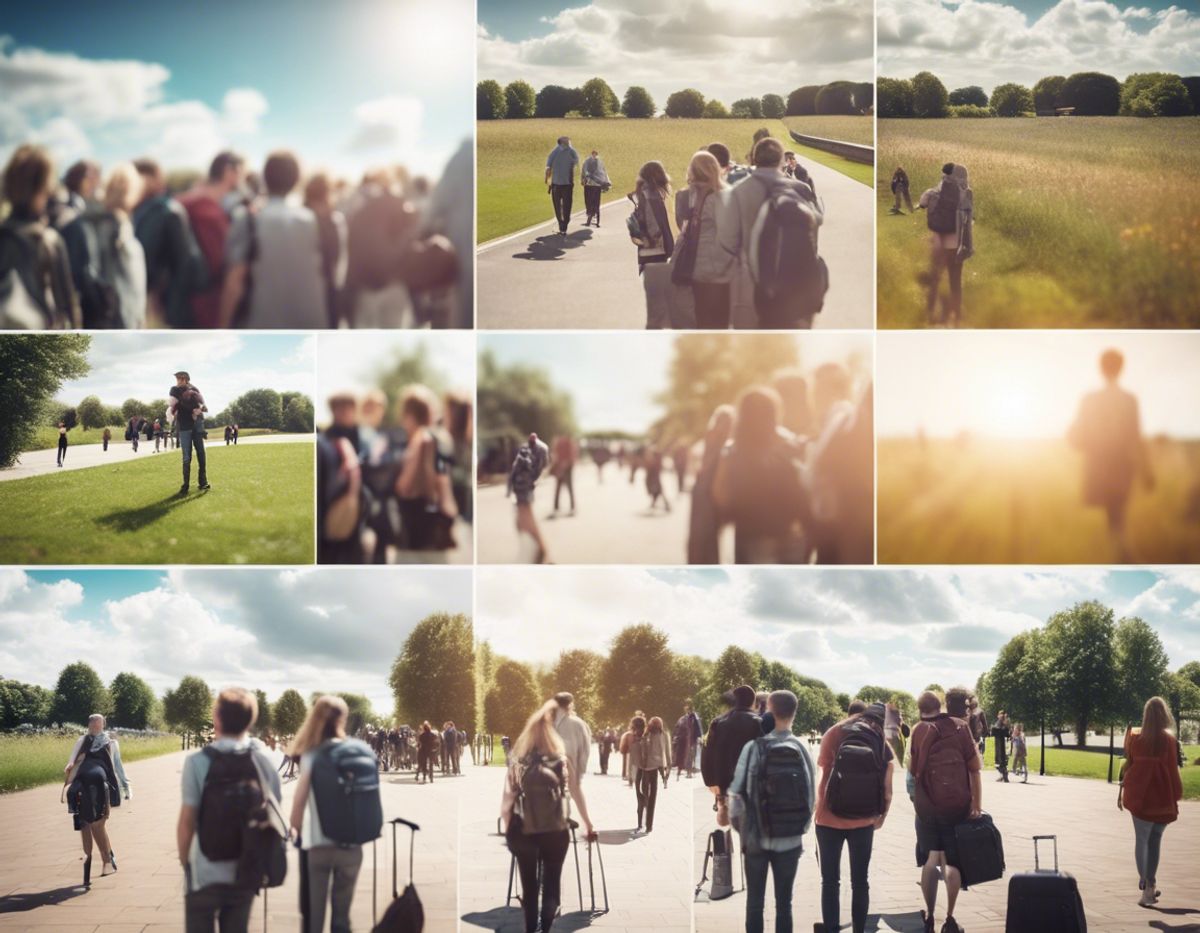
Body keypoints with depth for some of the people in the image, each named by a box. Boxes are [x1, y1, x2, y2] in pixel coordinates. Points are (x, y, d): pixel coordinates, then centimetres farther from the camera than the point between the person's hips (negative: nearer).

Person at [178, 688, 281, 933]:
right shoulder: (264, 761, -2)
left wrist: (184, 860, 2)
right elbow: (274, 815, 3)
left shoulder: (198, 762, -13)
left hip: (205, 874, -3)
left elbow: (187, 821, -13)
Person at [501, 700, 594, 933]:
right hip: (555, 832, 0)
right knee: (551, 885, 9)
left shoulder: (516, 761, -3)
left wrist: (506, 828, 7)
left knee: (529, 885, 11)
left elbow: (507, 798, -4)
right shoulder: (562, 761, -2)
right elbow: (576, 793, 5)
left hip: (523, 833, 0)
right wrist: (587, 825, 16)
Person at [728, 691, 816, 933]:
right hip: (790, 840, 2)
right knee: (784, 902, 10)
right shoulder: (801, 751, -4)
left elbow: (737, 793, -8)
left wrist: (739, 827, 7)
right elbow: (811, 796, -4)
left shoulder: (754, 748, -11)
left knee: (755, 902, 9)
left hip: (757, 838, -2)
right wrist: (801, 829, 12)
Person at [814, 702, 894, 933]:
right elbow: (886, 790, -1)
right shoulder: (883, 745, -1)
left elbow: (824, 775, -3)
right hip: (863, 822, 1)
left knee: (830, 882, 6)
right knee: (860, 882, 11)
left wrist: (819, 809, 6)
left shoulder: (835, 734, -1)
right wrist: (881, 816, 14)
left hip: (829, 819, -1)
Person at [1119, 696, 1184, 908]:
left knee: (1142, 839, 3)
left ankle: (1145, 882, -12)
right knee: (1155, 840, 13)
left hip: (1139, 794, 1)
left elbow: (1128, 765, 5)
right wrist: (1177, 796, 4)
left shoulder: (1136, 738, -1)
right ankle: (1150, 885, 13)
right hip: (1162, 797, -1)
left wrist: (1123, 790, 15)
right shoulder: (1169, 740, -7)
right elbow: (1173, 770, -5)